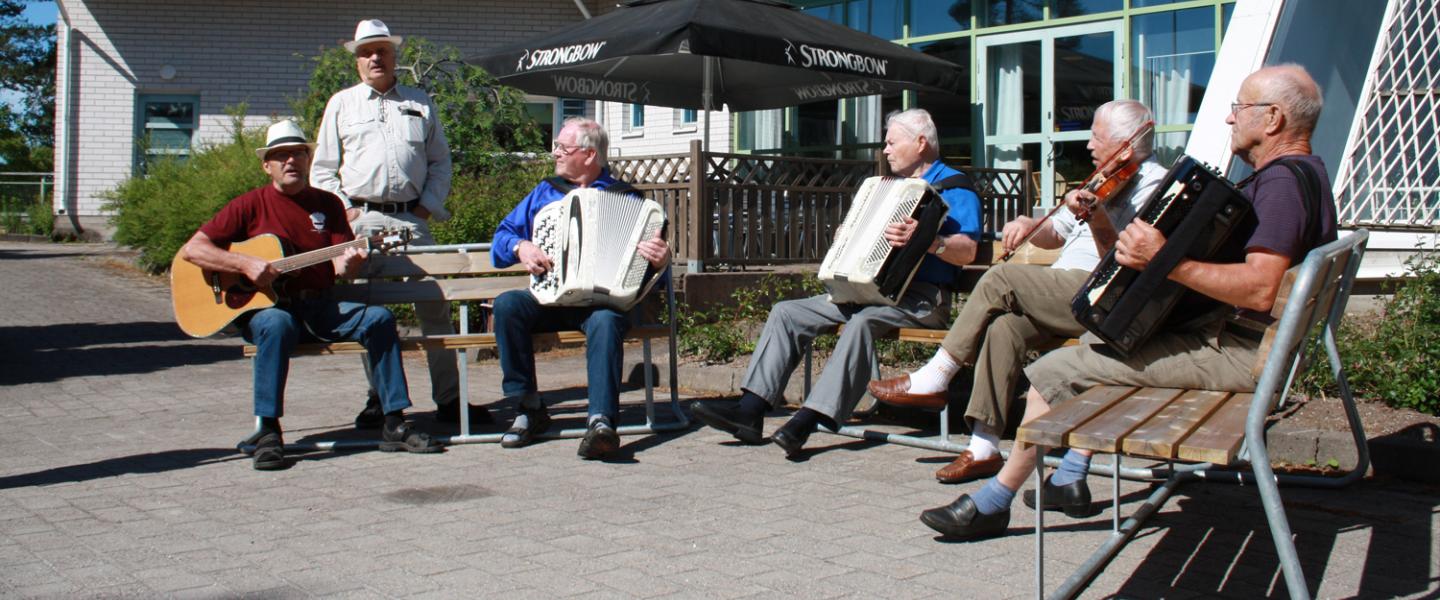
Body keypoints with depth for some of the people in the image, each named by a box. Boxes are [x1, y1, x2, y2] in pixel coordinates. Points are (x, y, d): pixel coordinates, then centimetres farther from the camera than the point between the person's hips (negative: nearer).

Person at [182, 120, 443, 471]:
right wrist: (247, 264, -18)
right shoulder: (251, 205, 2)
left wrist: (349, 263, -23)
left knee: (378, 318, -20)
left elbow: (339, 267, 2)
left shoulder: (328, 203, 11)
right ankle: (267, 432, -31)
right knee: (277, 324, -37)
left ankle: (394, 425, -18)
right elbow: (192, 249, -4)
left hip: (319, 308, 3)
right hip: (265, 308, -3)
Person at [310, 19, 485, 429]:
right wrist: (343, 210, -1)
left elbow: (440, 161, 17)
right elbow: (323, 170, 12)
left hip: (411, 218, 0)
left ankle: (449, 398, 1)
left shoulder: (420, 103, 16)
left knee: (435, 306, -3)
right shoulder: (342, 104, 14)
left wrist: (429, 205, 3)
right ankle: (379, 397, 10)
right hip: (362, 219, 0)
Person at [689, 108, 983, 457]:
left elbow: (967, 251, -17)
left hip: (921, 299, -8)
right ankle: (750, 410, -17)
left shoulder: (954, 188, -2)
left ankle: (808, 419, -44)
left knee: (863, 321, -39)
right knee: (787, 312, -7)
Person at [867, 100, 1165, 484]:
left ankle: (933, 380, -13)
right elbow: (1057, 234, 28)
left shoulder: (1153, 183, -5)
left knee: (1002, 279, -22)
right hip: (1065, 294, 8)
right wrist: (1030, 225, 7)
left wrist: (1095, 217, -33)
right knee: (1005, 326, -20)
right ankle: (984, 448, -20)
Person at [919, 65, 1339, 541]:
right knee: (1100, 341, 28)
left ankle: (993, 504, 1)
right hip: (1232, 336, 11)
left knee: (1052, 372, -11)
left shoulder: (1282, 181, -19)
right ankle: (1070, 481, 26)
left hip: (1233, 352, -11)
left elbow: (1259, 290, -32)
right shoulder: (1303, 174, 15)